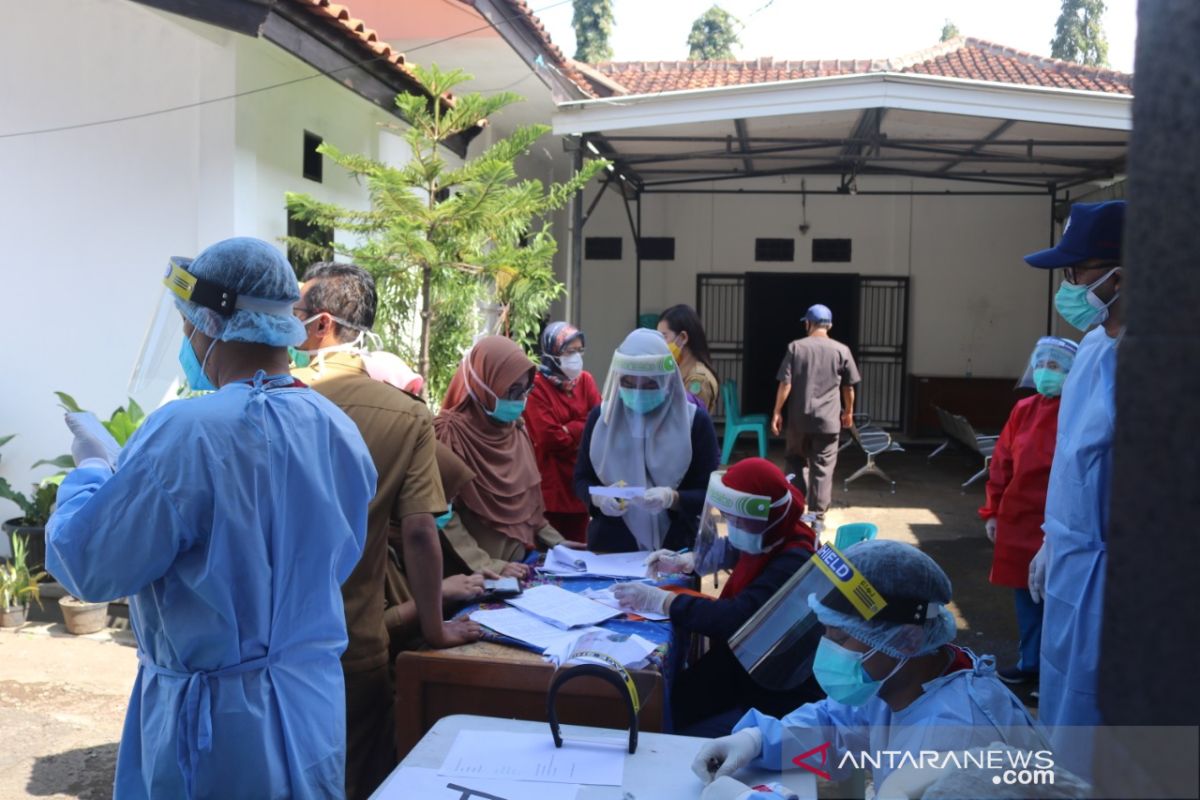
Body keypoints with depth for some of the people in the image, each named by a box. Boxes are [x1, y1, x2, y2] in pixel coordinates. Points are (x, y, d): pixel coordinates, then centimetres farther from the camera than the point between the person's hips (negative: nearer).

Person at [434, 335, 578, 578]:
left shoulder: (516, 428, 10)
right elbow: (444, 514, -13)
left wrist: (556, 541, 9)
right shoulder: (450, 432, -10)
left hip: (521, 564, 5)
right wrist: (488, 566, -18)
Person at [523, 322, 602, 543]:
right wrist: (583, 428, -5)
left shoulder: (585, 380, 9)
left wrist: (568, 430, -13)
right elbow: (550, 438, -17)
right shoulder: (537, 386, -11)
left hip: (580, 482, 6)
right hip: (550, 485, -5)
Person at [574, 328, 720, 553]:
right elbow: (581, 478, 10)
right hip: (610, 544, 1)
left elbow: (710, 493, -2)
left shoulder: (695, 421, -3)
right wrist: (598, 498, -11)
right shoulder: (601, 416, 3)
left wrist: (673, 499, -19)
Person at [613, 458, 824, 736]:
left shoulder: (793, 563, -25)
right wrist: (685, 561, 8)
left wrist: (660, 600, -27)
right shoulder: (766, 541, 2)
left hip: (779, 700, -8)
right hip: (739, 672, 8)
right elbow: (729, 550, 26)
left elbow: (736, 617, -35)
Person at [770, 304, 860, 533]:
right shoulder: (841, 350, -1)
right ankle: (817, 518, 5)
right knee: (822, 468, 4)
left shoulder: (795, 347, -2)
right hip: (828, 420, 0)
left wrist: (777, 412, 0)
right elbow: (849, 387, 5)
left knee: (795, 459, 20)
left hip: (799, 418, 0)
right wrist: (848, 412, 20)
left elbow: (785, 384, -6)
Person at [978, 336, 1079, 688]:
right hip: (1018, 519, 6)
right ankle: (1031, 662, 31)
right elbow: (1001, 464, 10)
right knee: (1025, 594, 15)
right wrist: (992, 511, 9)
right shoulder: (1023, 410, 7)